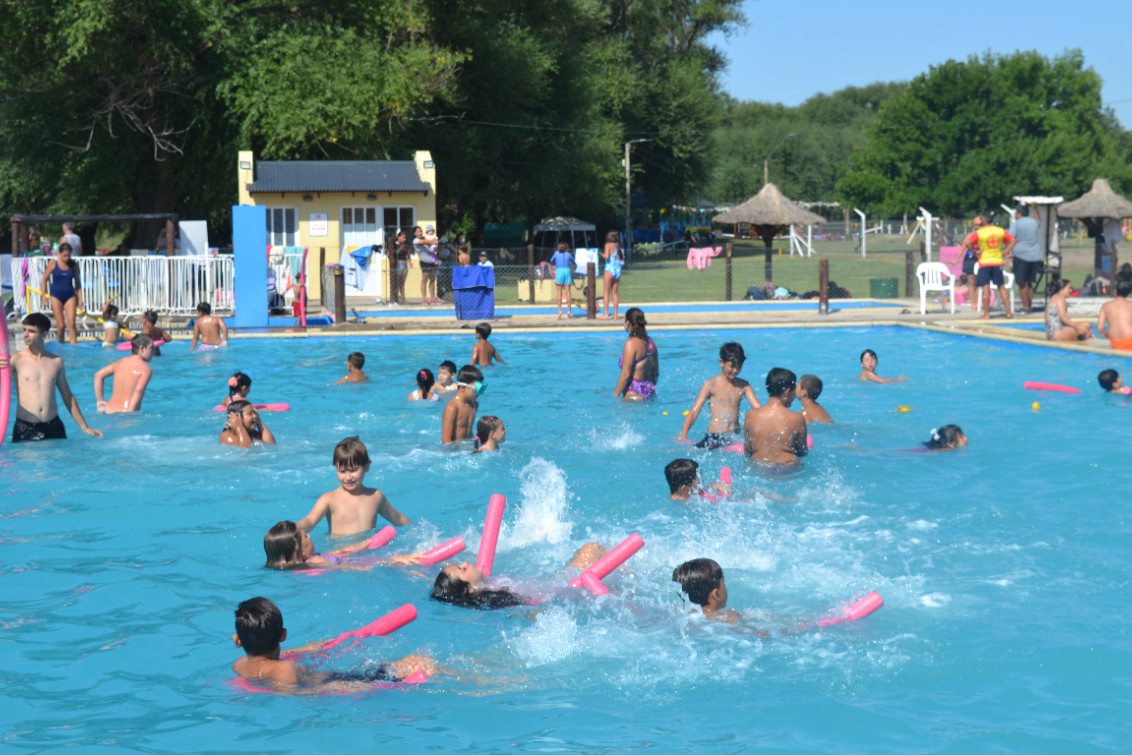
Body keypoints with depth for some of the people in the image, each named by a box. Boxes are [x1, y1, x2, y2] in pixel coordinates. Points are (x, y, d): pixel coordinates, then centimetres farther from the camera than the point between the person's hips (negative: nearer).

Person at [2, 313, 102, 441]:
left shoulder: (56, 362, 10)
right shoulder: (17, 360, 0)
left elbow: (68, 397, 18)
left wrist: (84, 427, 19)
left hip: (53, 426, 3)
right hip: (25, 428, -3)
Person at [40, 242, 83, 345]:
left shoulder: (74, 264, 3)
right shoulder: (53, 263, -4)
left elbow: (77, 282, 10)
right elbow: (44, 280, 3)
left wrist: (80, 299, 5)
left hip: (70, 296, 2)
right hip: (56, 296, -2)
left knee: (71, 323, -10)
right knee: (61, 325, -4)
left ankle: (74, 345, -10)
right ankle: (60, 343, 14)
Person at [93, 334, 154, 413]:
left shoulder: (121, 362, 18)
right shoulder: (146, 369, -2)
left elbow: (98, 375, 21)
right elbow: (139, 389, -19)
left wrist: (100, 401, 22)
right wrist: (130, 411, -18)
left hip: (109, 410, 6)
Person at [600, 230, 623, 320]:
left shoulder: (608, 245, -4)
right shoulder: (618, 246, 11)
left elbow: (606, 256, -16)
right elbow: (622, 258, 16)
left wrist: (602, 254, 4)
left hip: (610, 268, -5)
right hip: (618, 270, 5)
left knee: (606, 293, -1)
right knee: (615, 293, 9)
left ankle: (605, 314, -7)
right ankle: (615, 314, 7)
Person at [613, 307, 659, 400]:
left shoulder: (631, 343, -12)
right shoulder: (650, 342, 11)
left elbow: (625, 375, -15)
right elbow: (656, 373, 18)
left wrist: (615, 396, -9)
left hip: (635, 395, -9)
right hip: (650, 393, 9)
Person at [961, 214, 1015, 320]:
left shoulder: (978, 233, -7)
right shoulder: (1000, 231, 7)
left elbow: (967, 243, -18)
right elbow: (1012, 240, 10)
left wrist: (974, 252, -5)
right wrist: (1004, 253, 7)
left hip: (984, 263, -4)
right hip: (998, 262, 4)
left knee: (985, 287, -4)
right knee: (1001, 287, 11)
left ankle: (986, 314, -5)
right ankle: (1008, 312, 10)